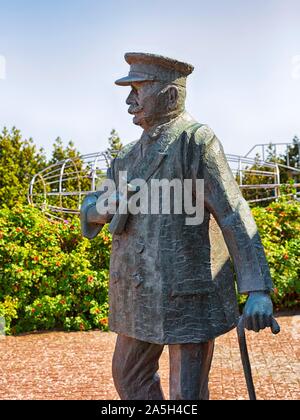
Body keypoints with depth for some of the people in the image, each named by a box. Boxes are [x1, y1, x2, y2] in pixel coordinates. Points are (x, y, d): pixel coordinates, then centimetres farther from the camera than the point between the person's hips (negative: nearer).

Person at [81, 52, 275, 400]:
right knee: (128, 376, 21)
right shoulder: (133, 154, 13)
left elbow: (234, 216, -18)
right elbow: (91, 207, 15)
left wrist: (258, 290, -26)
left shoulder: (196, 141, -12)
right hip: (141, 292, 8)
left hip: (188, 293, -8)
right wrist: (109, 205, -10)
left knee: (187, 394, 0)